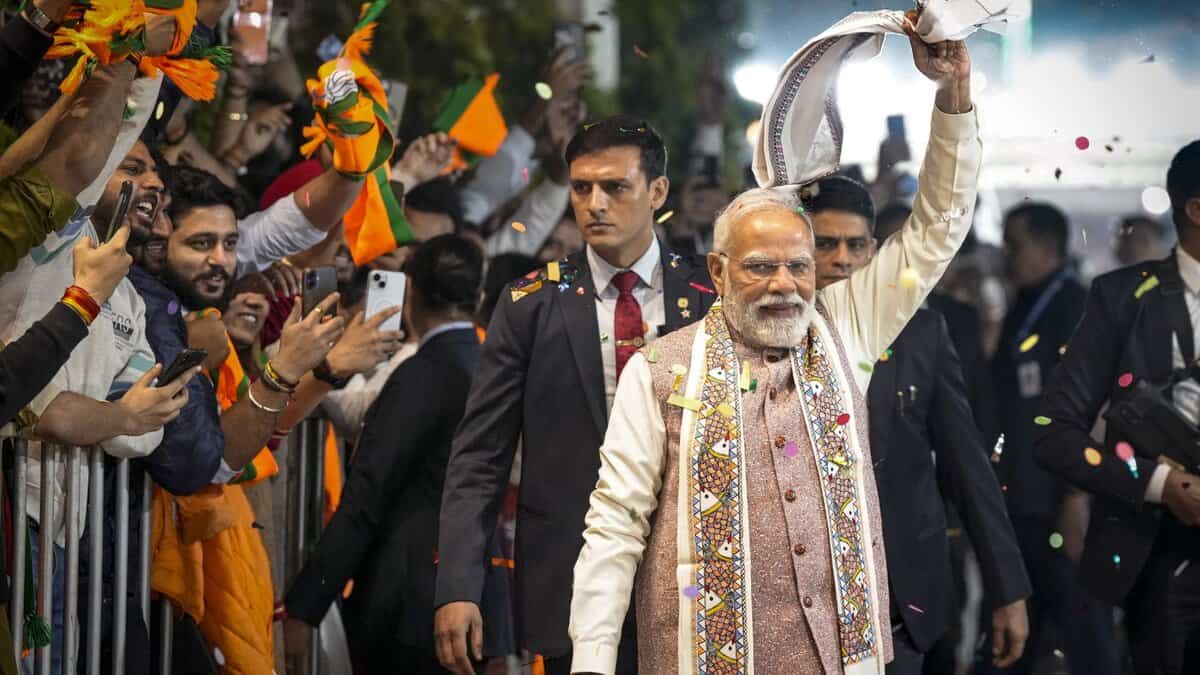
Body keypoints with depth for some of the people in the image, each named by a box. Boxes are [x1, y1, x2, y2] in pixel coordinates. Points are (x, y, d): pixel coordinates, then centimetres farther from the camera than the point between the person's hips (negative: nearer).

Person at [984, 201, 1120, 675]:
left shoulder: (1075, 308, -9)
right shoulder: (1022, 309, 15)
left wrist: (1077, 495, -20)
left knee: (1082, 629, -5)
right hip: (1018, 499, 8)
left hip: (1058, 501, -8)